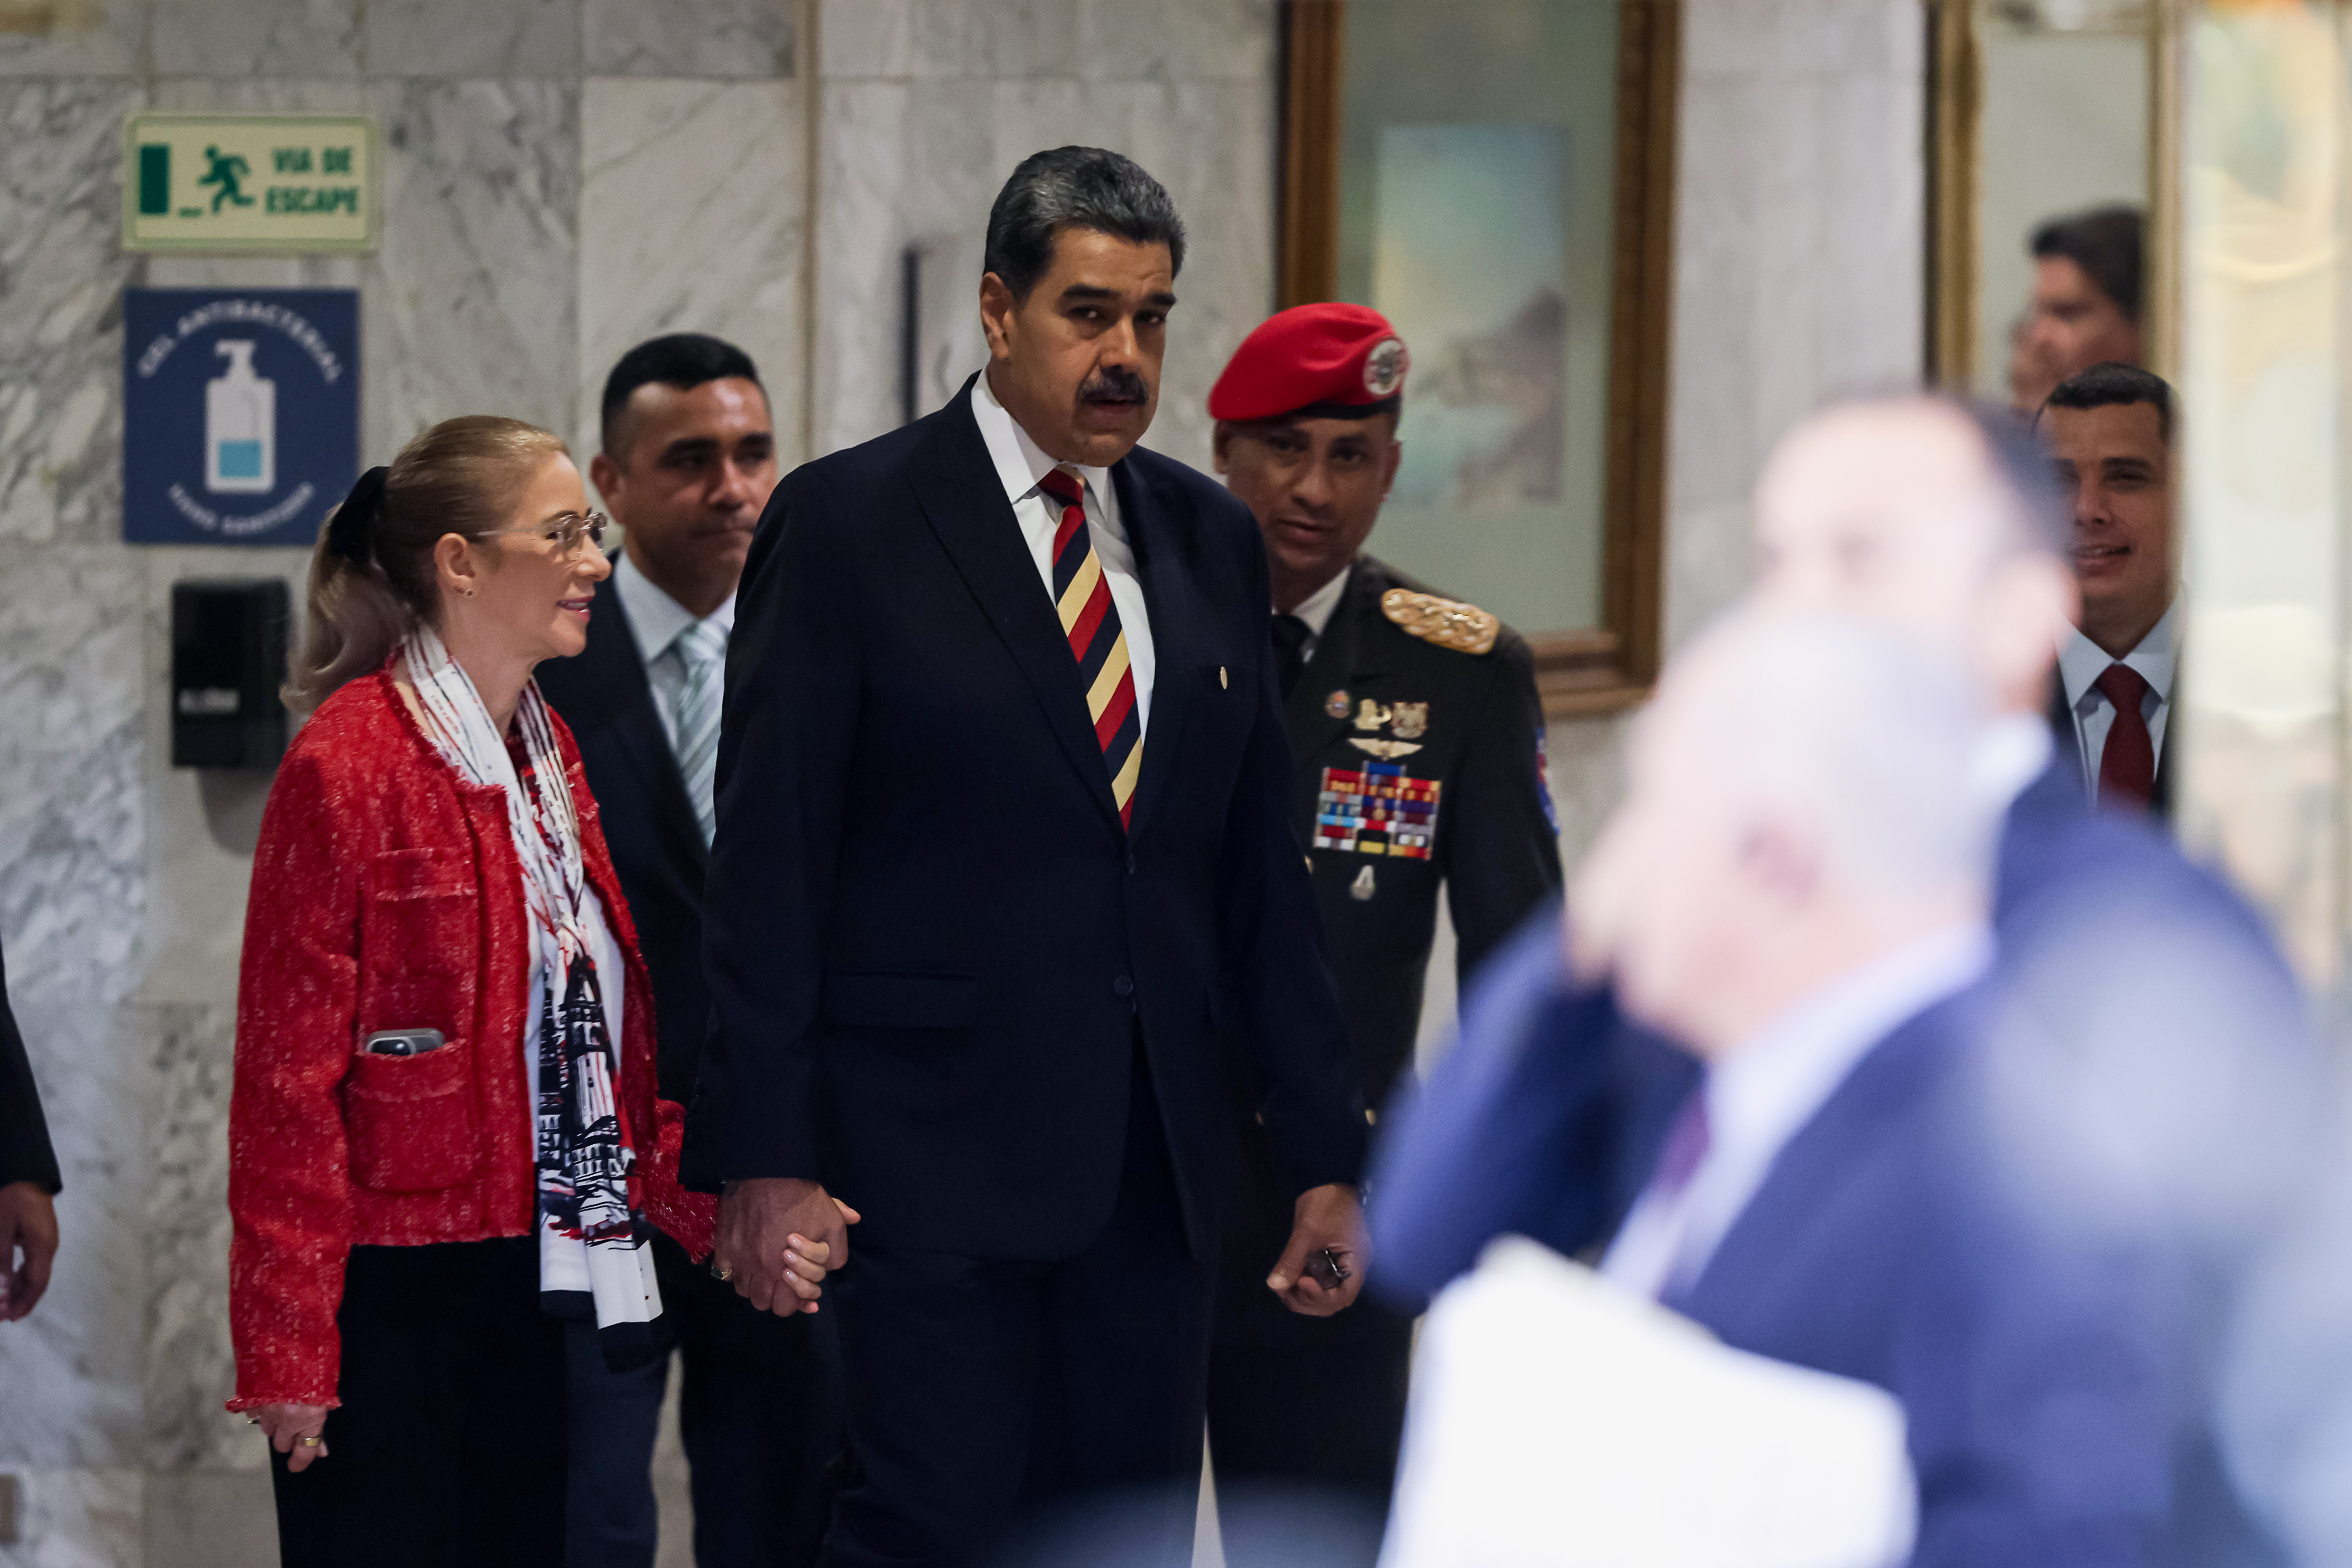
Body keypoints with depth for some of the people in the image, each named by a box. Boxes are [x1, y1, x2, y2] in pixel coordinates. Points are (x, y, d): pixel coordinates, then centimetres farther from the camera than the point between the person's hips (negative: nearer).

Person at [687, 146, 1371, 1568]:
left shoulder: (1209, 538, 12)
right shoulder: (849, 523, -3)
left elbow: (1262, 873, 15)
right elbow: (771, 864, -6)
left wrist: (1327, 1156, 11)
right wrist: (764, 1160, -12)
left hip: (1154, 1165, 5)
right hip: (939, 1155, -5)